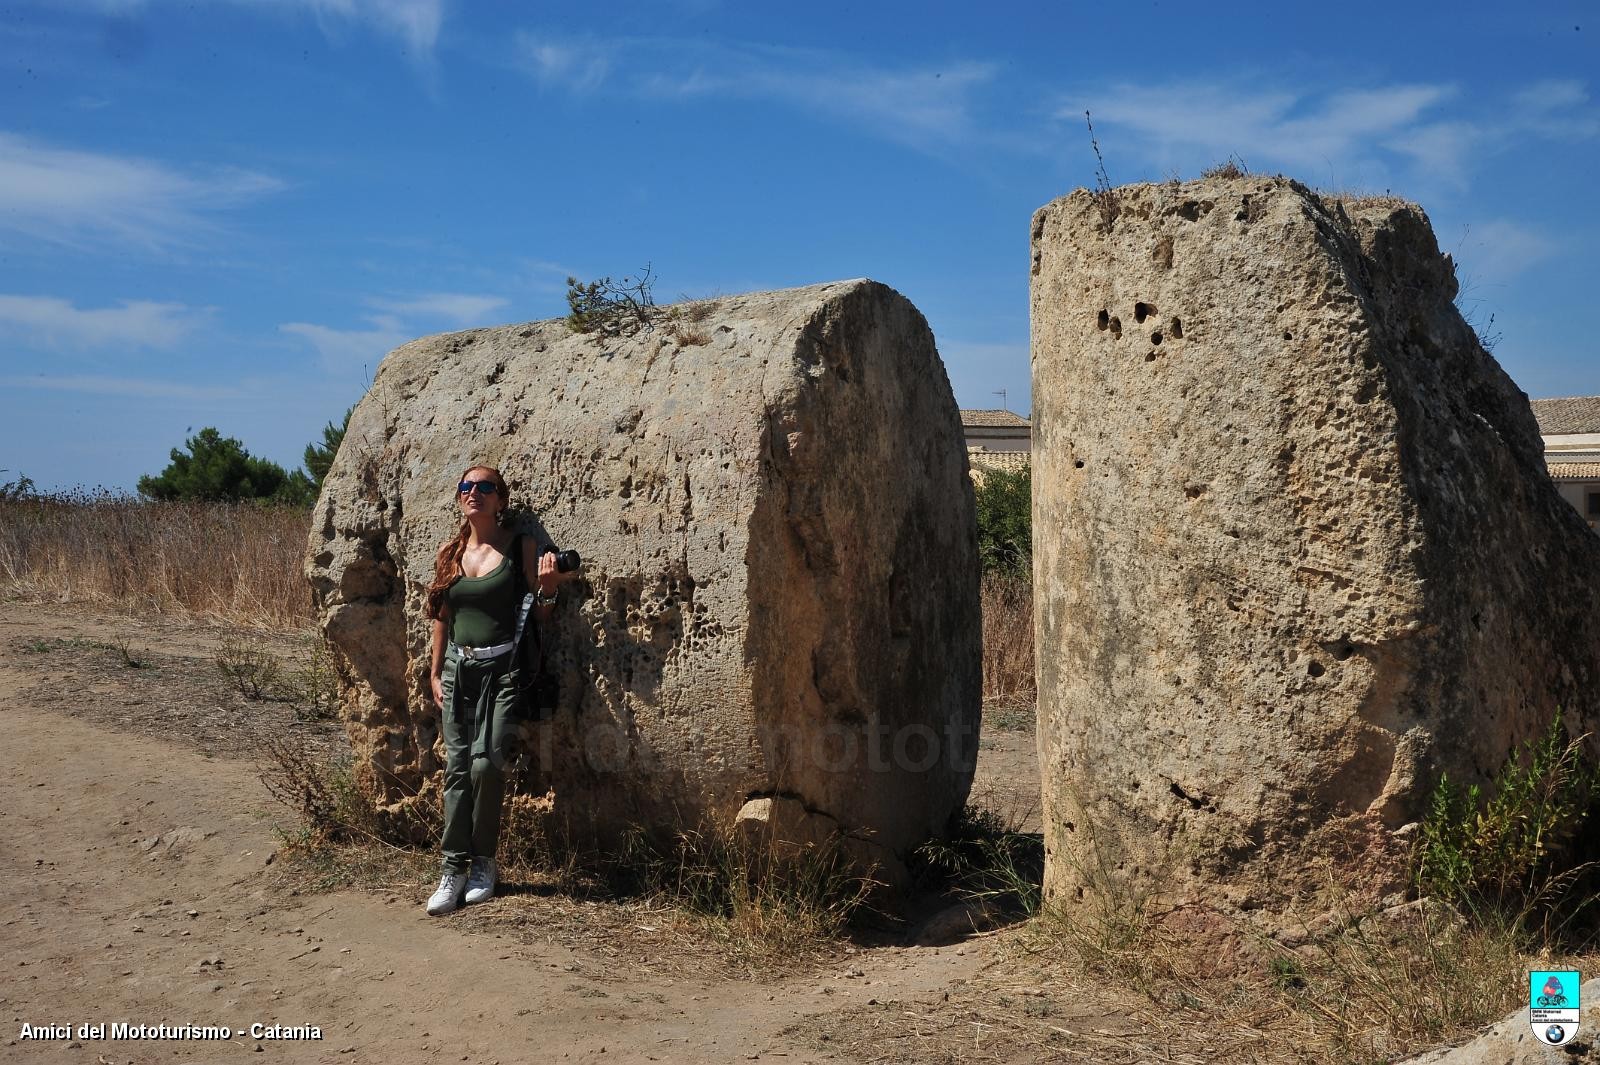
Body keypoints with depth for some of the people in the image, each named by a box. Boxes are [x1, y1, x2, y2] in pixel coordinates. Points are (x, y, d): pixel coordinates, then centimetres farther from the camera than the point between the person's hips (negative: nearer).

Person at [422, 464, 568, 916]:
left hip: (502, 668, -4)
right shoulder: (449, 554, 10)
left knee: (485, 764, -13)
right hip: (458, 668, 4)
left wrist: (546, 588, -17)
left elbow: (539, 619, 2)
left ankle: (484, 862, 6)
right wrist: (435, 673, 14)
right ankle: (454, 867, 7)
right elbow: (442, 618, 17)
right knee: (457, 766, 0)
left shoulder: (520, 548, -1)